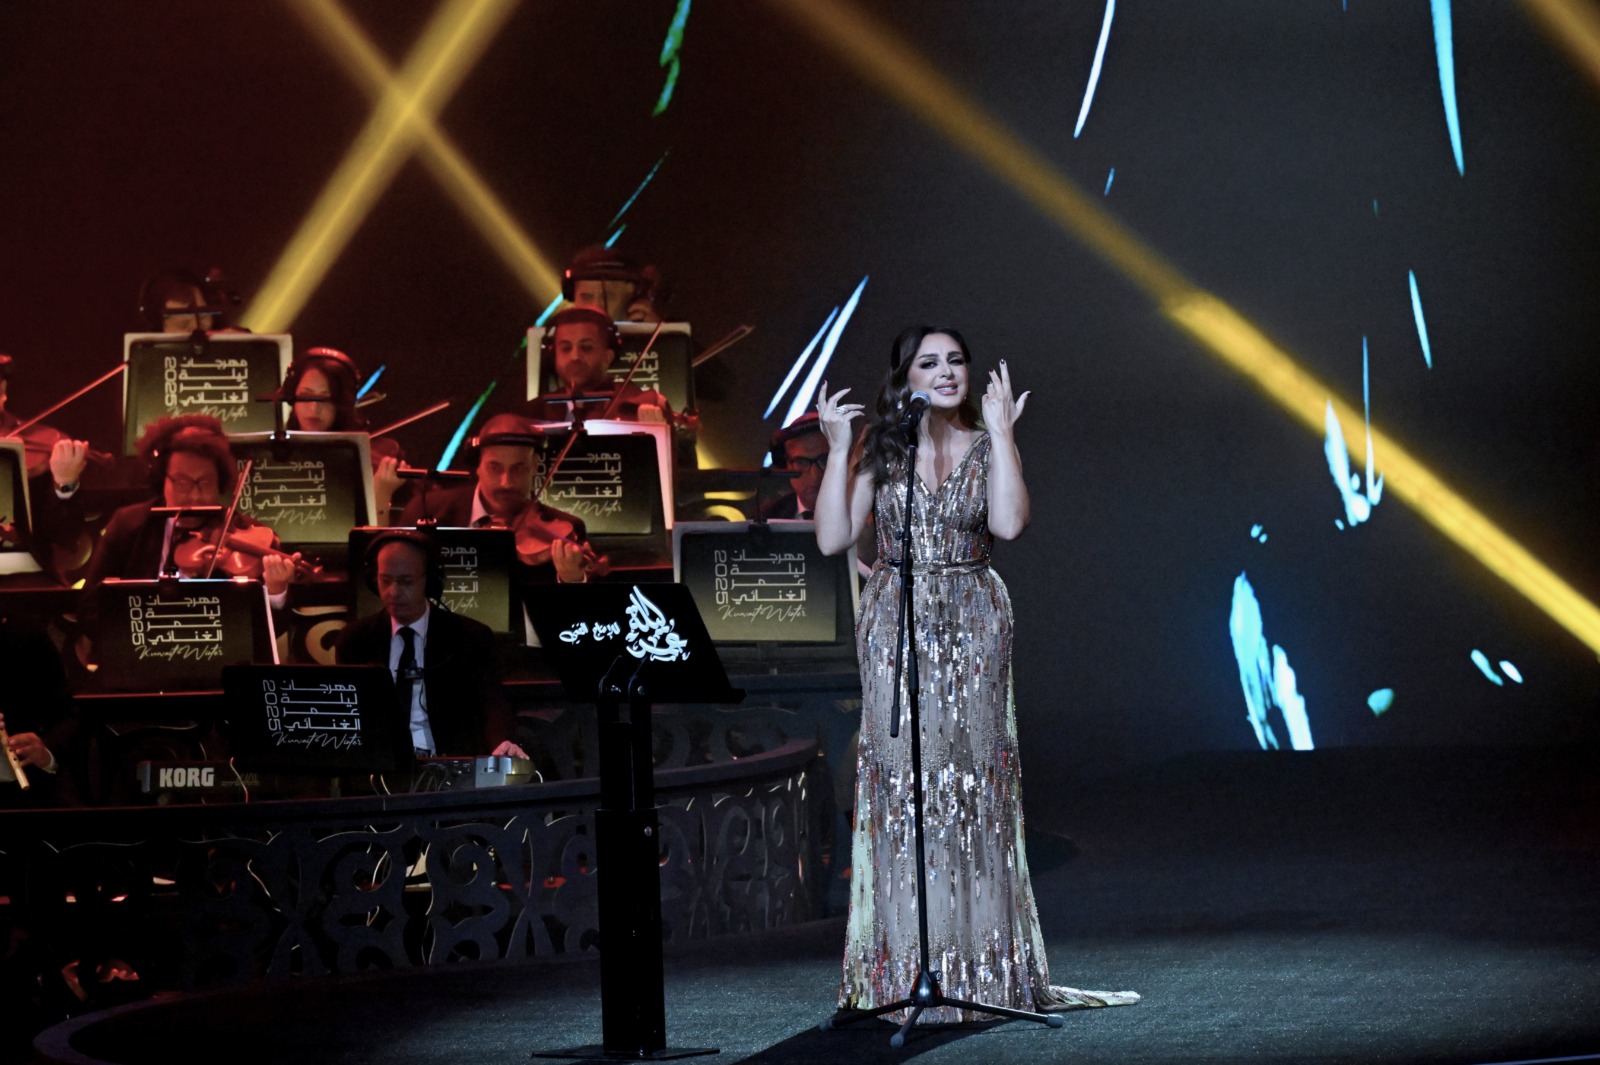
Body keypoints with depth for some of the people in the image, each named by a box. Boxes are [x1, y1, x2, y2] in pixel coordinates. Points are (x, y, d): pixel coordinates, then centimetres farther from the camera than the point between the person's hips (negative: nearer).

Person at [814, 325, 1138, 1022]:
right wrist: (838, 451, -7)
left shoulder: (986, 446, 4)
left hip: (973, 623, 0)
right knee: (901, 778, -4)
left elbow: (1009, 523, -14)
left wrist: (1001, 433, -13)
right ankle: (905, 970, -2)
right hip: (895, 624, 0)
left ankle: (978, 966, 2)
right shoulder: (879, 449, 4)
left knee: (972, 781, -1)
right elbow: (833, 539, -2)